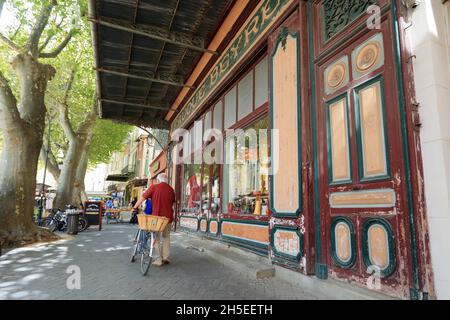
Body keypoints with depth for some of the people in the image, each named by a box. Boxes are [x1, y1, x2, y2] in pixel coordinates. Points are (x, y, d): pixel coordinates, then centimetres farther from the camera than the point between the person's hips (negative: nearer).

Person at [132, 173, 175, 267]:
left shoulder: (154, 187, -6)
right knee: (166, 237, 18)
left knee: (157, 238, 9)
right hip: (168, 217, 3)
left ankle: (159, 260, 9)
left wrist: (134, 207, 6)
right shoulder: (171, 189, 4)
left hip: (157, 216, -3)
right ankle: (165, 258, 18)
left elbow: (142, 198, -3)